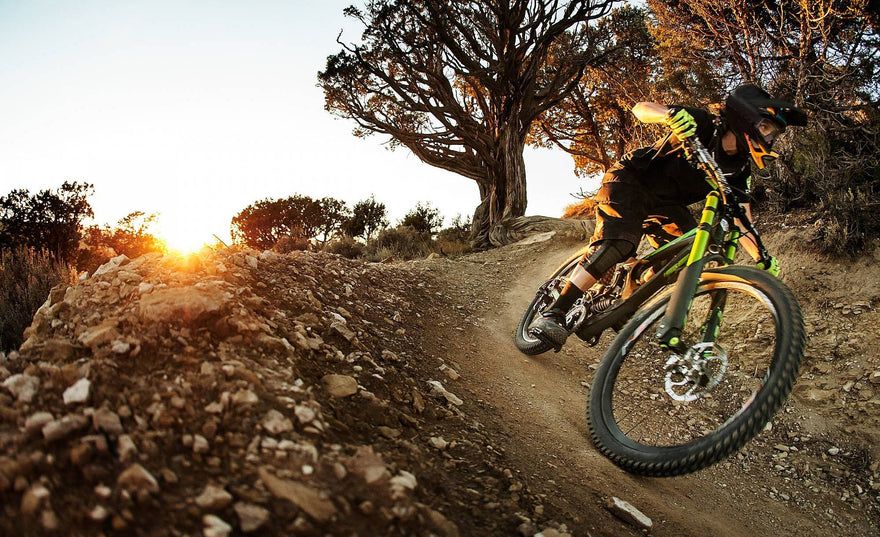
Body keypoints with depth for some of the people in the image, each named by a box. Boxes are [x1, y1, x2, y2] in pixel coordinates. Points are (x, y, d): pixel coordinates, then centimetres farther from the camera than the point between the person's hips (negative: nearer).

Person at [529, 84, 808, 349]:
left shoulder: (739, 169, -3)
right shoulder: (703, 124, -18)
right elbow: (640, 108, -25)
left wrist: (763, 259, -14)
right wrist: (672, 113, -46)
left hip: (664, 203, 7)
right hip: (630, 181, -7)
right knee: (619, 243, -30)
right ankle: (553, 314, -34)